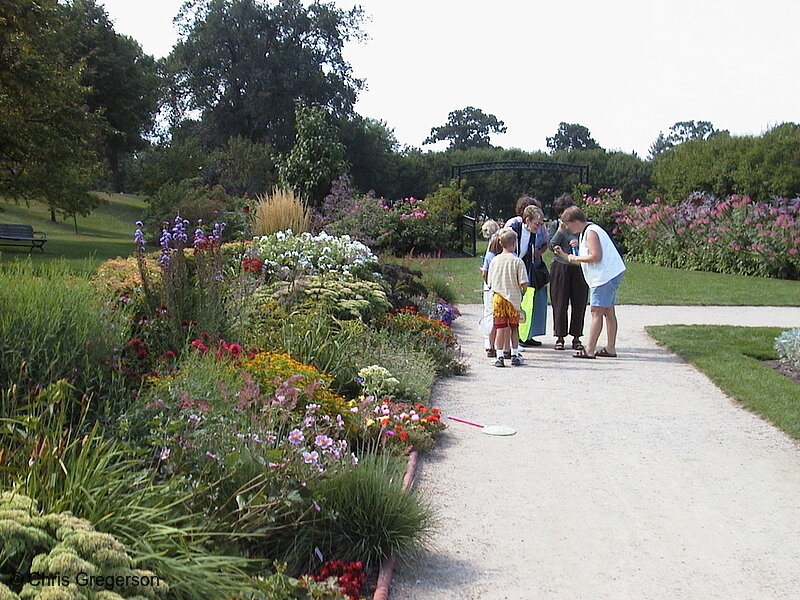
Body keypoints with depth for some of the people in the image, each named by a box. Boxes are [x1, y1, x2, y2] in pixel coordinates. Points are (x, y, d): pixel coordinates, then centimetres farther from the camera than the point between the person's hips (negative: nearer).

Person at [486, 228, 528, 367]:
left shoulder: (494, 260, 1)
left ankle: (500, 356, 3)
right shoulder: (517, 261, -8)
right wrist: (522, 293, 9)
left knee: (501, 328, 4)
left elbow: (490, 282, 7)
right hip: (513, 298, -2)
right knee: (514, 328, 10)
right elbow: (524, 283, -11)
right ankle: (515, 356, 17)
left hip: (498, 297, 2)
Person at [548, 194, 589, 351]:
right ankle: (560, 337, 11)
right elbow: (552, 246, -5)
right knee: (560, 304, 2)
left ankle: (576, 337, 12)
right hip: (560, 267, -1)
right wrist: (561, 229, -11)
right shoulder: (555, 225, 5)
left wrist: (579, 243, -13)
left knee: (579, 304, 3)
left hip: (579, 268, 1)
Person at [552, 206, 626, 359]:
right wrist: (563, 255, 14)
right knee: (608, 312, 13)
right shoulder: (584, 233, 18)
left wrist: (576, 258, -12)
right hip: (610, 276, 11)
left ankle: (589, 350, -11)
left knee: (596, 312, -11)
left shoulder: (591, 232, -14)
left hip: (605, 276, -11)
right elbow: (581, 260, 19)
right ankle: (610, 348, 19)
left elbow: (596, 257, -23)